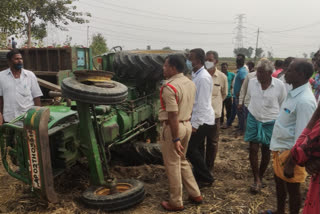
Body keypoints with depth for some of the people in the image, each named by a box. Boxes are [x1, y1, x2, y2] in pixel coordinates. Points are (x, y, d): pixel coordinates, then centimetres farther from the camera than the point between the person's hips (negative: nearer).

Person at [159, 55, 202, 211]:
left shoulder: (169, 87, -20)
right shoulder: (190, 83, 7)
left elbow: (173, 116, -23)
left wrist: (175, 139, -21)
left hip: (172, 128, -8)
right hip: (187, 125, 8)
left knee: (172, 166, 6)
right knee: (182, 161, 24)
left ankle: (176, 203, 20)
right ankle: (195, 194, 31)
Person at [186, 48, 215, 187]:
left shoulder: (203, 78, -20)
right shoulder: (196, 75, 10)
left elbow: (202, 104, -23)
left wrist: (195, 125, -21)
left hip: (202, 120, -9)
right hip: (199, 119, 9)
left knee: (190, 149, -4)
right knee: (197, 149, 16)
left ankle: (206, 178, 9)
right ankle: (199, 176, 29)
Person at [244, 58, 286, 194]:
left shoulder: (279, 85, -13)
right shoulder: (252, 82, -7)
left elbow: (283, 105, -1)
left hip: (270, 122, -1)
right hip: (254, 119, 2)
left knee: (266, 151, 11)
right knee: (253, 149, -1)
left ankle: (260, 177, 29)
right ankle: (257, 180, 10)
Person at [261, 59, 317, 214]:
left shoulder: (304, 101, -26)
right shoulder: (294, 93, 3)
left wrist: (291, 164, -20)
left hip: (290, 152, -9)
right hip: (280, 148, 9)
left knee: (292, 188, 10)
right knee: (279, 182, 24)